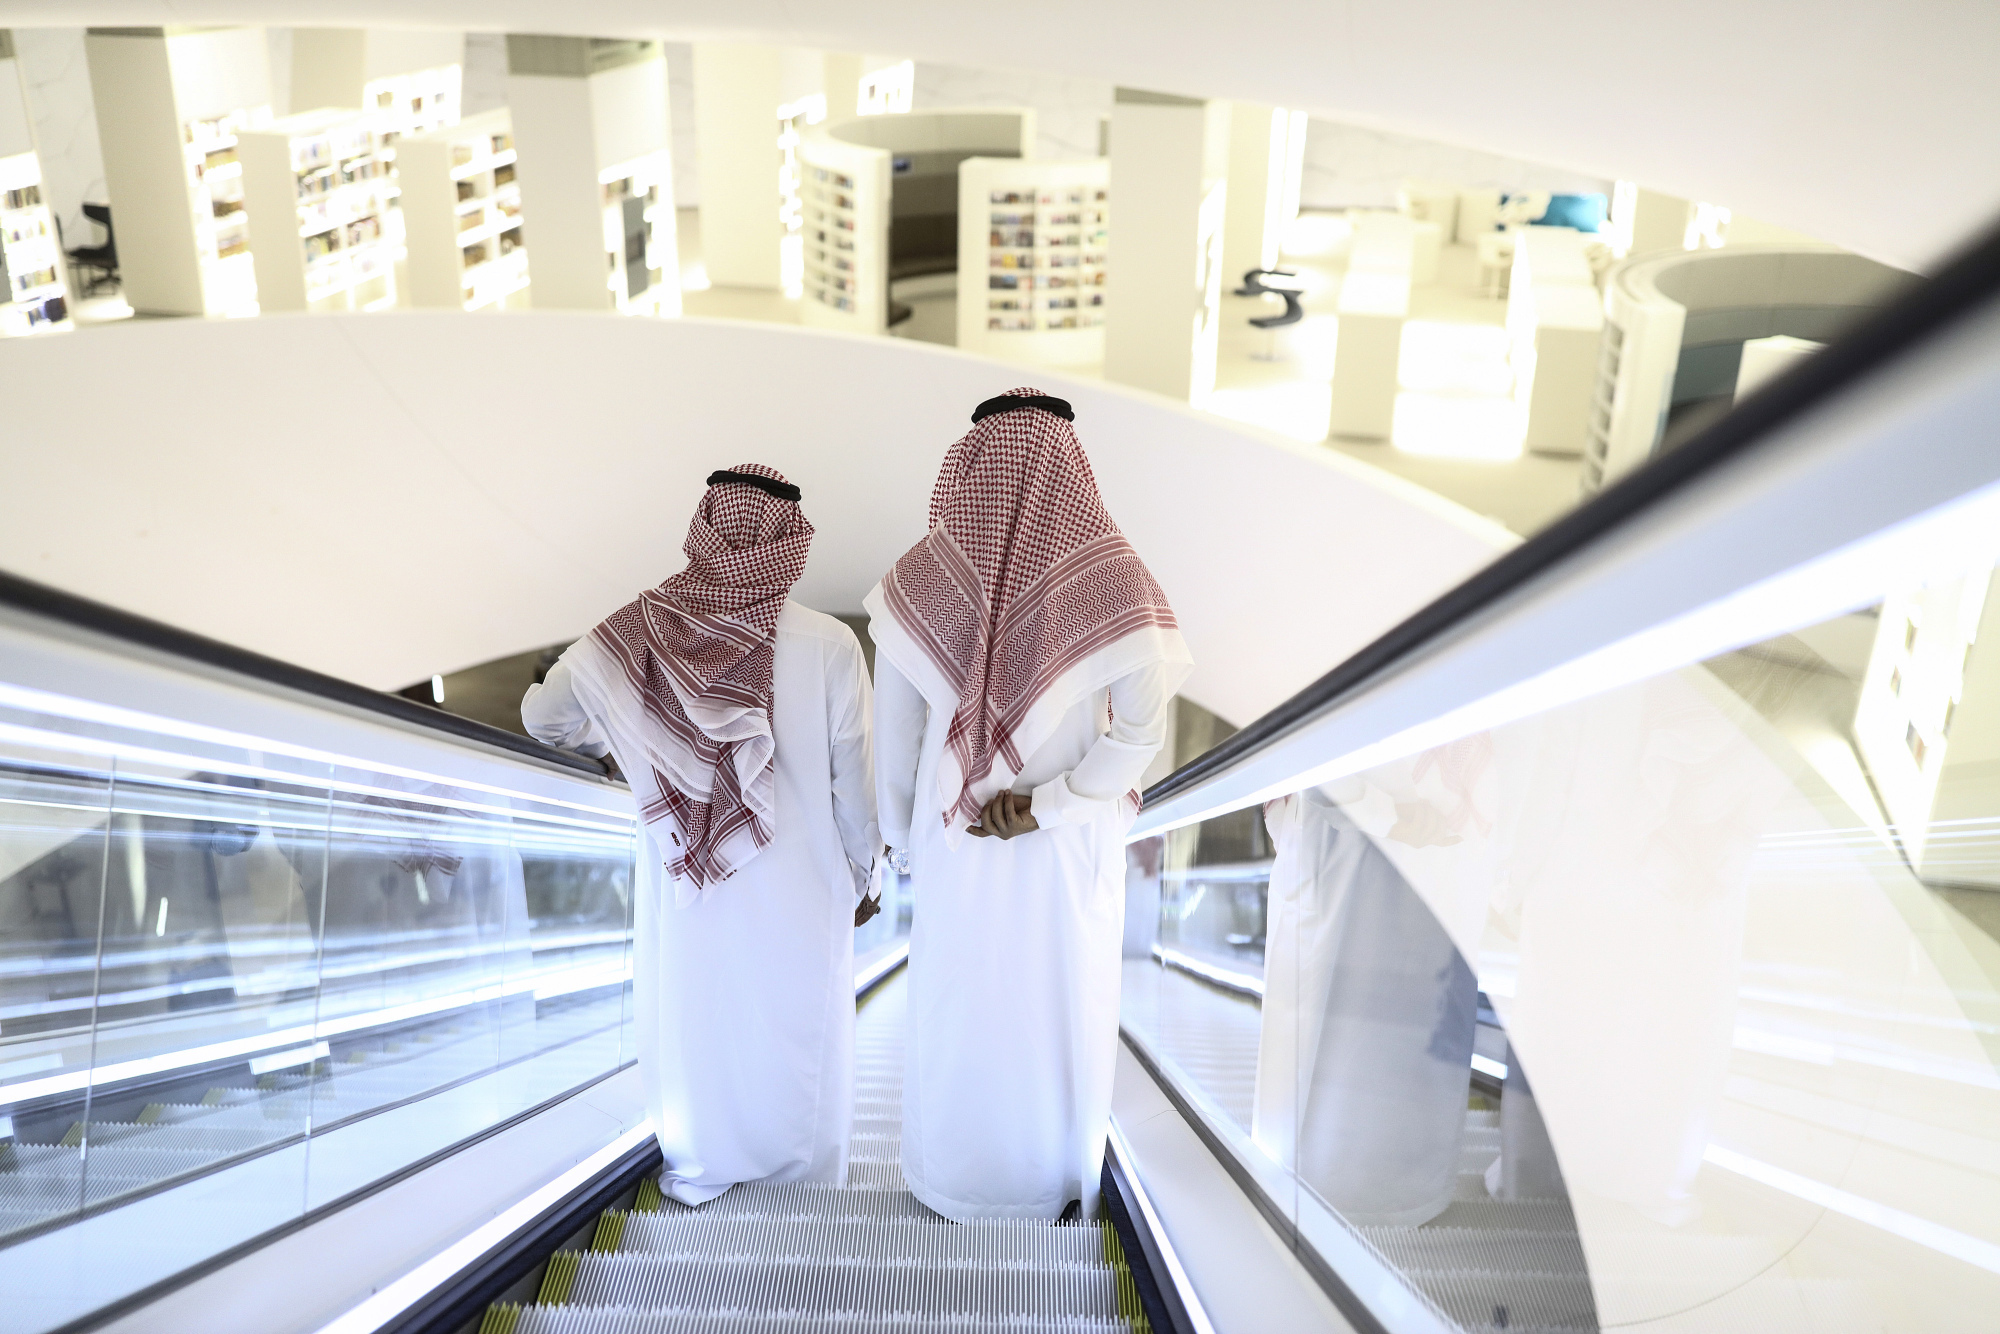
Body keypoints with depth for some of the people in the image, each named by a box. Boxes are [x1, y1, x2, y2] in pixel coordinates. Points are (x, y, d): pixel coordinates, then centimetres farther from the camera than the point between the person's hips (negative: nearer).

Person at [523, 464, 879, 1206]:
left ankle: (699, 1175, 42)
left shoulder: (634, 637, -13)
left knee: (691, 1028, 21)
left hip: (685, 893, 2)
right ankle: (800, 1182, 38)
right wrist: (859, 879, 5)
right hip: (799, 898, -1)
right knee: (795, 1039, 18)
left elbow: (542, 715, 0)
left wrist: (611, 743, 21)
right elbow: (855, 785, -12)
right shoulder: (829, 646, -20)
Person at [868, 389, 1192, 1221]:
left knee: (955, 1006, 21)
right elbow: (1143, 731, -20)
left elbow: (894, 732, -6)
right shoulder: (1112, 579, -18)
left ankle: (952, 1182, 41)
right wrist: (1048, 806, -16)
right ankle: (1057, 1186, 39)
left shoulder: (919, 579, -15)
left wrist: (901, 837, 7)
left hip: (956, 846, 1)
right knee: (1062, 1010, 19)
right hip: (1070, 852, -1)